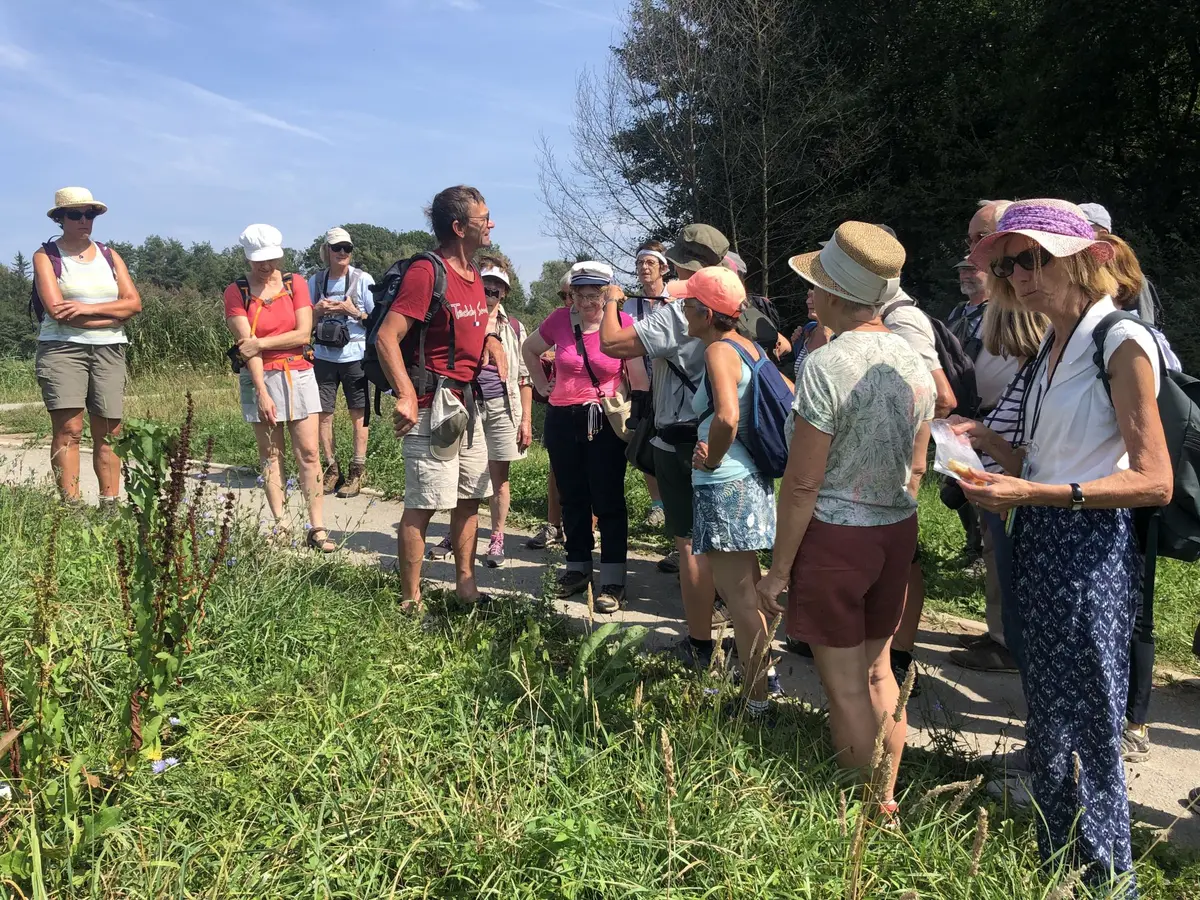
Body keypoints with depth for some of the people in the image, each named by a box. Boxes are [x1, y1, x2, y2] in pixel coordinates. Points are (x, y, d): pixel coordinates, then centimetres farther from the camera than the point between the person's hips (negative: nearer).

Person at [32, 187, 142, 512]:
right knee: (68, 429, -13)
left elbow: (134, 303, 3)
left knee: (109, 432, -1)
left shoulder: (109, 256, 16)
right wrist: (112, 314, -6)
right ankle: (71, 507, -14)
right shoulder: (46, 255, 5)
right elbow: (56, 310, -9)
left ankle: (110, 507, 1)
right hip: (62, 349, -3)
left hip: (109, 351, 4)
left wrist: (88, 308, -11)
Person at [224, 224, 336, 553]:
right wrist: (262, 392, -15)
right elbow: (246, 344, -8)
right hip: (260, 378, -1)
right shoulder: (237, 292, 0)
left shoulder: (295, 284, 5)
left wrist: (260, 343, -11)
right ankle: (281, 525, 8)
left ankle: (317, 529, -3)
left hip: (299, 375, 1)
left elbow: (304, 334, -5)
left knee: (309, 452, -3)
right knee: (270, 454, 3)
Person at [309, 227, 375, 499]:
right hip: (324, 356, 3)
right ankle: (332, 469, 16)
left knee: (358, 415, 1)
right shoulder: (315, 281, 7)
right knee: (323, 413, 3)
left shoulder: (363, 280, -2)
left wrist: (352, 311, -15)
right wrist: (318, 310, -8)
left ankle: (357, 472, 9)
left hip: (355, 356, -3)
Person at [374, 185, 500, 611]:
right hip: (433, 405, -9)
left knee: (469, 499, 14)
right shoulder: (427, 272, -15)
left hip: (467, 403, 9)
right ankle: (410, 602, 5)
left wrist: (489, 341, 10)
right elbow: (386, 337, -21)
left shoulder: (473, 274, 12)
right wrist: (407, 396, -27)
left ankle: (466, 587, 25)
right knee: (422, 506, -4)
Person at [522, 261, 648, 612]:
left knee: (608, 501, -2)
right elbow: (529, 349, 17)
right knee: (572, 498, 14)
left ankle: (613, 580, 5)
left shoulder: (621, 324, -10)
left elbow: (638, 376, -7)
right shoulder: (560, 320, -1)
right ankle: (577, 567, 28)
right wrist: (542, 385, 11)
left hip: (605, 422, -3)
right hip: (562, 421, 4)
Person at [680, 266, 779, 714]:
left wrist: (712, 458, -16)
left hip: (724, 485, -10)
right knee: (748, 587, 23)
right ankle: (762, 673, 38)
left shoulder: (719, 351, -18)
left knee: (739, 597, -2)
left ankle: (754, 700, 7)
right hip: (753, 478, 10)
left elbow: (727, 417, -35)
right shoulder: (750, 348, 9)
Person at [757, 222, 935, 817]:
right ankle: (887, 799, 31)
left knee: (845, 686, 5)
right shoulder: (914, 363, 3)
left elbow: (802, 484, -17)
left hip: (834, 536, -7)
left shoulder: (826, 365, -19)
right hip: (897, 530, 8)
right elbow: (912, 469, 12)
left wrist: (778, 569, -10)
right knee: (878, 671, 19)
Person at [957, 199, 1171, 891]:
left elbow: (1154, 481, -19)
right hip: (1041, 547, 8)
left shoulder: (1122, 344, -14)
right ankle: (1059, 866, 34)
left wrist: (1036, 494, -26)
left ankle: (1108, 878, 22)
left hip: (1092, 553, -8)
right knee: (1049, 728, 18)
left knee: (1086, 735, 4)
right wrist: (986, 440, -2)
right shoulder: (1054, 347, 11)